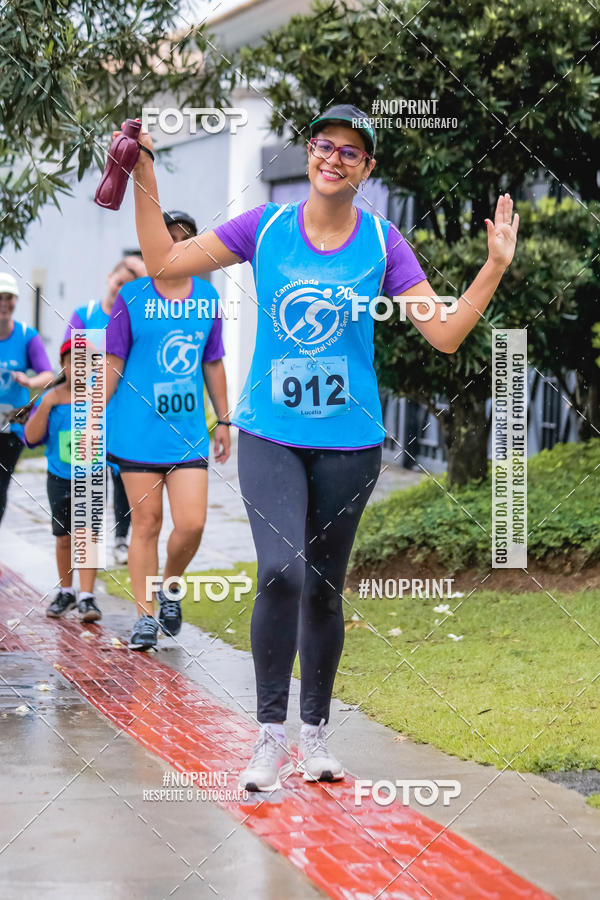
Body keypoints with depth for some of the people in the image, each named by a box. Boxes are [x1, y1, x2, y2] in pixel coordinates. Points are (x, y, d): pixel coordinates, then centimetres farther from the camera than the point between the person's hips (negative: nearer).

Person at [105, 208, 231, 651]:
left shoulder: (207, 298, 9)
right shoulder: (133, 297, 0)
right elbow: (113, 362, 2)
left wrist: (223, 421, 17)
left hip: (189, 432, 2)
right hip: (139, 430, -2)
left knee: (192, 523, -7)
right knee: (146, 523, 1)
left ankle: (169, 589, 21)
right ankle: (145, 615, 12)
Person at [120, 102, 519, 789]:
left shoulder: (382, 243, -1)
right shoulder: (265, 226, 0)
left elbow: (445, 334, -3)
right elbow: (163, 261, 2)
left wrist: (494, 267, -12)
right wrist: (144, 179, -3)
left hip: (348, 442, 1)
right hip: (269, 434, -1)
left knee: (324, 588, 9)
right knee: (281, 571, -20)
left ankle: (315, 733, 26)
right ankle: (270, 734, -10)